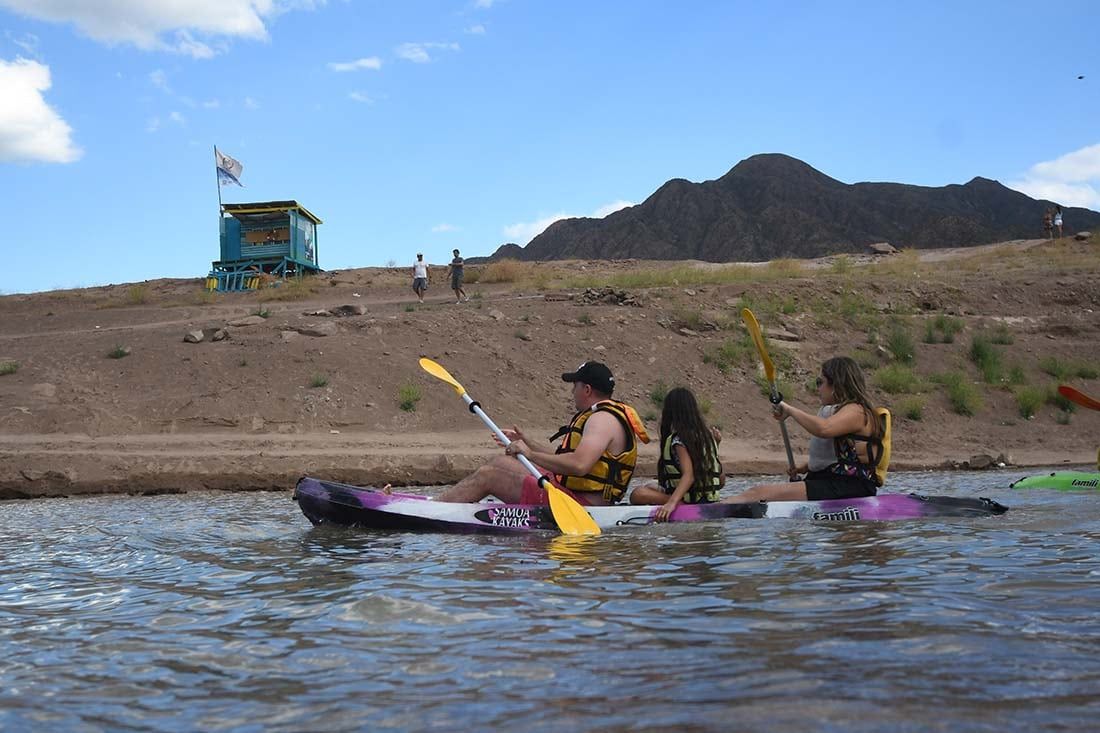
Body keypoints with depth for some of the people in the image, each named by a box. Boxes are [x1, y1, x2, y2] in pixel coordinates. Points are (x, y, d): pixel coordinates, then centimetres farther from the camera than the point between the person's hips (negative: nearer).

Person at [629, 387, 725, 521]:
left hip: (694, 501, -9)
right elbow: (721, 481, 13)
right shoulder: (707, 436, 11)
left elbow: (689, 475, -26)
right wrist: (715, 444, 21)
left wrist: (671, 503, -38)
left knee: (637, 495, -22)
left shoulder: (678, 440, -12)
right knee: (650, 487, 27)